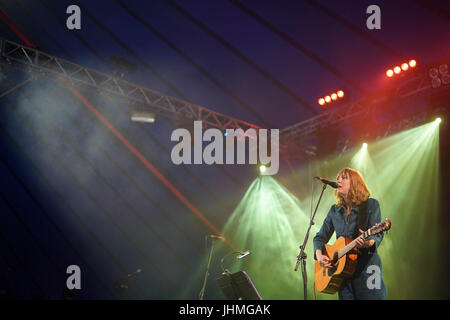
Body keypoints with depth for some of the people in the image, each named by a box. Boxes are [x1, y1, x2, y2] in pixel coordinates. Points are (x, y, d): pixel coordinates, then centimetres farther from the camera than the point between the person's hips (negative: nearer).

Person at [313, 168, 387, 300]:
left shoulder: (371, 204, -1)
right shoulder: (335, 210, 12)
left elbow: (377, 234, -10)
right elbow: (320, 237, 17)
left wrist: (369, 243, -32)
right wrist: (319, 255, -2)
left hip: (366, 269, -4)